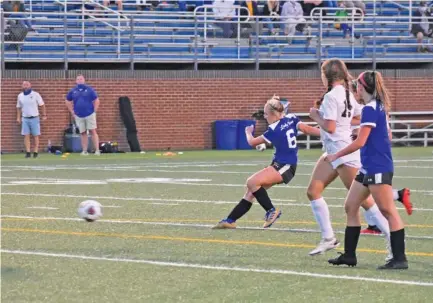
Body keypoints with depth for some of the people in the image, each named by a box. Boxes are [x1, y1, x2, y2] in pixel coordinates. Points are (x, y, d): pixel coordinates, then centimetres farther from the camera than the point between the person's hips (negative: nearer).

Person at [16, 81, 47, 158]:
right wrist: (18, 117, 7)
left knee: (36, 136, -1)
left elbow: (42, 105, 0)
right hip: (25, 118, 3)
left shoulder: (35, 94, -4)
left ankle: (35, 152, 3)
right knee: (26, 136, -2)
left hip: (34, 118, -3)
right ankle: (28, 152, 0)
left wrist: (44, 115, -3)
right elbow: (19, 107, 14)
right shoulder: (20, 96, 7)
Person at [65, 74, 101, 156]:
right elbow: (68, 102, 18)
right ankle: (84, 151, 7)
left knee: (93, 131, -6)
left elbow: (96, 101, 2)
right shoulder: (73, 91, 6)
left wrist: (94, 111, -4)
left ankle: (97, 150, -9)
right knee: (83, 133, 5)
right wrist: (72, 112, 10)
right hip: (79, 116, 3)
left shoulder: (89, 89, -1)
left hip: (90, 114, -3)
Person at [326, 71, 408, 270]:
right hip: (368, 169, 10)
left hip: (378, 170, -10)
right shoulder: (379, 107, 12)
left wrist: (336, 156, -8)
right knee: (350, 207, 12)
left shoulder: (370, 109, -16)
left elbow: (360, 142, -17)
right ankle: (349, 255, 16)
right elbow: (386, 136, 22)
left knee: (388, 211, -8)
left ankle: (399, 259, -7)